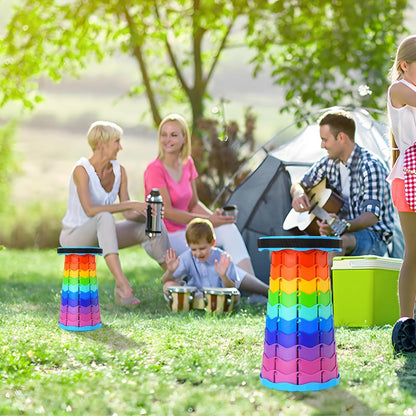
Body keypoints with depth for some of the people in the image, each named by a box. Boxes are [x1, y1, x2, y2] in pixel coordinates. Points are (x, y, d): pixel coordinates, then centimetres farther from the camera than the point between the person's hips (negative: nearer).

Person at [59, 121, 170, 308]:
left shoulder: (119, 170, 0)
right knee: (105, 217, -39)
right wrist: (129, 204, -34)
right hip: (74, 235, -7)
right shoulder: (82, 170, -20)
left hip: (100, 234, 7)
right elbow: (90, 210, -33)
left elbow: (129, 214, 0)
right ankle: (122, 284, -49)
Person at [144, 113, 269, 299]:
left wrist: (213, 215, -11)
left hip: (184, 231, 7)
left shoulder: (187, 164, 7)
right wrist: (208, 221, -22)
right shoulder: (155, 170, -15)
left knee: (228, 228, -17)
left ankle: (252, 281, -25)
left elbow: (194, 204, 12)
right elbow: (166, 211, -19)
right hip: (164, 238, -7)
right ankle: (267, 291, -25)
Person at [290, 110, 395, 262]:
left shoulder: (370, 166, -17)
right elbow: (299, 185, 20)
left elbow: (373, 215, -27)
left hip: (374, 239, -7)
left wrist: (343, 226, -46)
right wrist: (298, 194, -7)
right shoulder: (329, 162, 6)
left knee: (339, 241, -43)